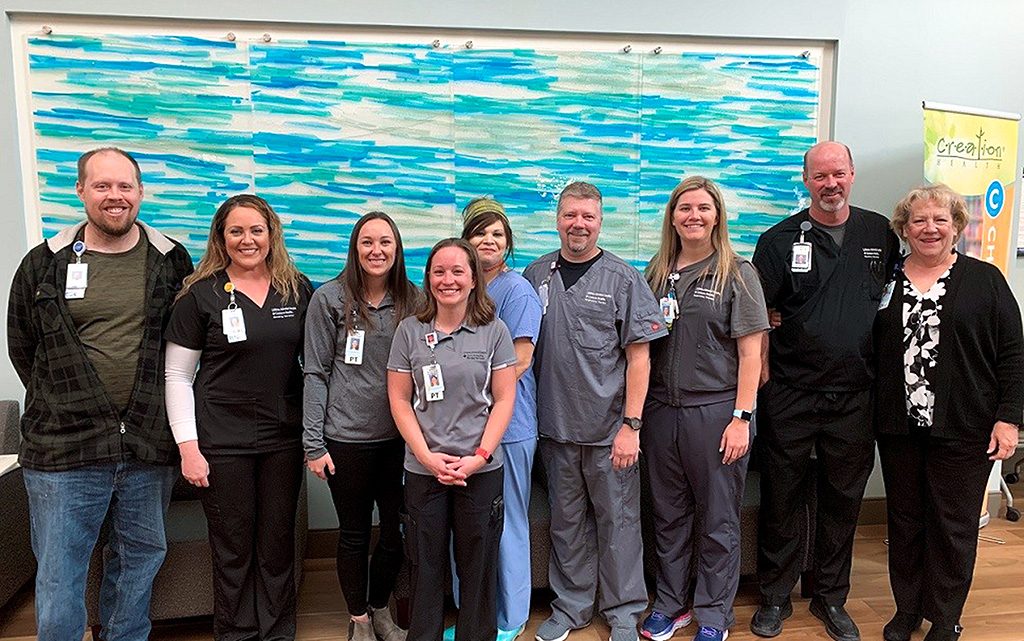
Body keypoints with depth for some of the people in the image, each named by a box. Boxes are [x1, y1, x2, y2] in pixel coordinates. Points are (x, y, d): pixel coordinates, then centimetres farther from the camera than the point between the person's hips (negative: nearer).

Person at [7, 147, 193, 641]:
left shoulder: (172, 262, 3)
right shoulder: (45, 263, 3)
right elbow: (21, 347, 12)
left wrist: (151, 405, 8)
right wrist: (61, 405, 10)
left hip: (149, 447, 1)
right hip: (63, 448, -1)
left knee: (140, 559, 16)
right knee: (59, 574, 6)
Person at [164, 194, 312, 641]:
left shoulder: (297, 290, 4)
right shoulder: (201, 294, -3)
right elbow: (177, 376, -2)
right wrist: (188, 447, -8)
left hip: (283, 438, 2)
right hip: (221, 443, -2)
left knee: (277, 546, 12)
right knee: (233, 549, 8)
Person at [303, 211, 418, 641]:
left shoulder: (412, 300, 2)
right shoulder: (330, 299, -5)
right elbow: (315, 374, -4)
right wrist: (313, 443, -7)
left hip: (400, 438, 3)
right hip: (346, 439, -2)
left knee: (397, 530, 11)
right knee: (354, 533, 12)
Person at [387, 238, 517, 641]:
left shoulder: (494, 331, 0)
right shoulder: (410, 330, 2)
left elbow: (504, 399, -1)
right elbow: (399, 399, 1)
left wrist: (479, 456, -11)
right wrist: (428, 457, -9)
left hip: (481, 469, 0)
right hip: (423, 469, 1)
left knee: (478, 567, 9)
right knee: (426, 566, 11)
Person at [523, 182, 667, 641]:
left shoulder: (622, 279, -5)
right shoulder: (536, 275, 5)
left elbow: (639, 357, -6)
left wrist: (630, 425, -12)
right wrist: (529, 414, 7)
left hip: (609, 426, -3)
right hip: (555, 425, 3)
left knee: (617, 520, 8)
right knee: (567, 520, 15)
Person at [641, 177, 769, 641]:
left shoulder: (737, 273, -2)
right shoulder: (657, 273, 8)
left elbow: (750, 352, -6)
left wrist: (741, 418, -11)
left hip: (716, 410, -3)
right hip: (661, 409, 4)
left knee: (718, 520, 8)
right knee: (668, 515, 14)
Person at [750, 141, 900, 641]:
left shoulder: (880, 233, 6)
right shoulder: (780, 239, -3)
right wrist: (764, 367, -14)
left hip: (855, 396, 3)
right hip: (789, 396, -2)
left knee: (843, 500, 14)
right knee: (780, 498, 7)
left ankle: (831, 597, 32)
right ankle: (775, 596, 24)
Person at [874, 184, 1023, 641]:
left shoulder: (985, 280, 0)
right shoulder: (886, 281, 6)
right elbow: (869, 350, 10)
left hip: (962, 430, -2)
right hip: (898, 427, 3)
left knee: (953, 526, 7)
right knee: (904, 520, 13)